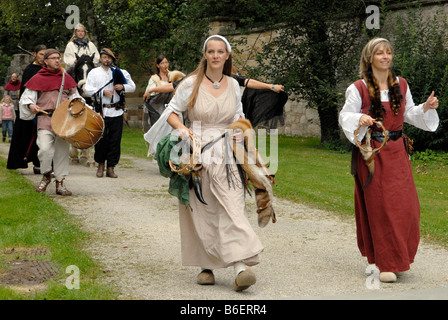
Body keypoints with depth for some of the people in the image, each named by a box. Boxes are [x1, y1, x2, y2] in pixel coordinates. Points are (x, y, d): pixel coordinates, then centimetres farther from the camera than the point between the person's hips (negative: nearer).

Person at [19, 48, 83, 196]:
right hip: (45, 118, -3)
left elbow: (74, 96, 25)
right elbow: (26, 97, 7)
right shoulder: (38, 78, 7)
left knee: (62, 150, 2)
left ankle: (60, 183, 10)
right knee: (45, 149, -17)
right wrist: (31, 105, -13)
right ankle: (46, 176, 8)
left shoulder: (66, 77, 16)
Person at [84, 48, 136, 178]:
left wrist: (123, 87, -7)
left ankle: (111, 168, 8)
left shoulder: (119, 72, 11)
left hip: (116, 112, 1)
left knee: (115, 140, 0)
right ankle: (100, 165, 19)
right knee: (101, 139, 2)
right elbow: (88, 90, -2)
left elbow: (132, 86, 13)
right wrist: (103, 92, -14)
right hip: (101, 112, -1)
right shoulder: (94, 73, 8)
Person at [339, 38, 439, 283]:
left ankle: (397, 258, 19)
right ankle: (385, 264, 5)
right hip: (372, 153, -4)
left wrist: (426, 108, 0)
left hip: (397, 151, 4)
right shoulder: (358, 88, -5)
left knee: (405, 206, 1)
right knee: (379, 207, -4)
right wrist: (359, 119, -24)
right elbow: (345, 116, -4)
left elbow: (409, 114, 18)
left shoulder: (401, 85, 9)